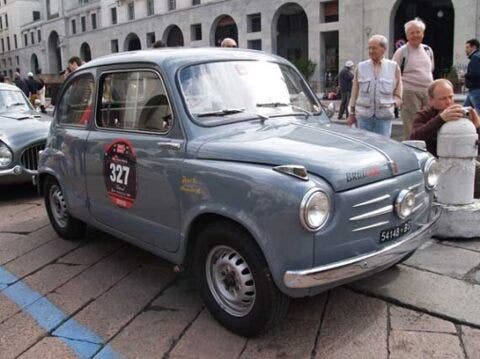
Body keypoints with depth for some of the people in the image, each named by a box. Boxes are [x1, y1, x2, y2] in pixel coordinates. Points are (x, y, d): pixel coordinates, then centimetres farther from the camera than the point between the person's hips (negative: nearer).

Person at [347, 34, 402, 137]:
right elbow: (354, 93, 11)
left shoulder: (393, 67, 7)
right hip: (363, 114, 0)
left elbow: (398, 95, 13)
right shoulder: (361, 67, 7)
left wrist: (391, 105, -3)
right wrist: (352, 113, 12)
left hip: (384, 116, 0)